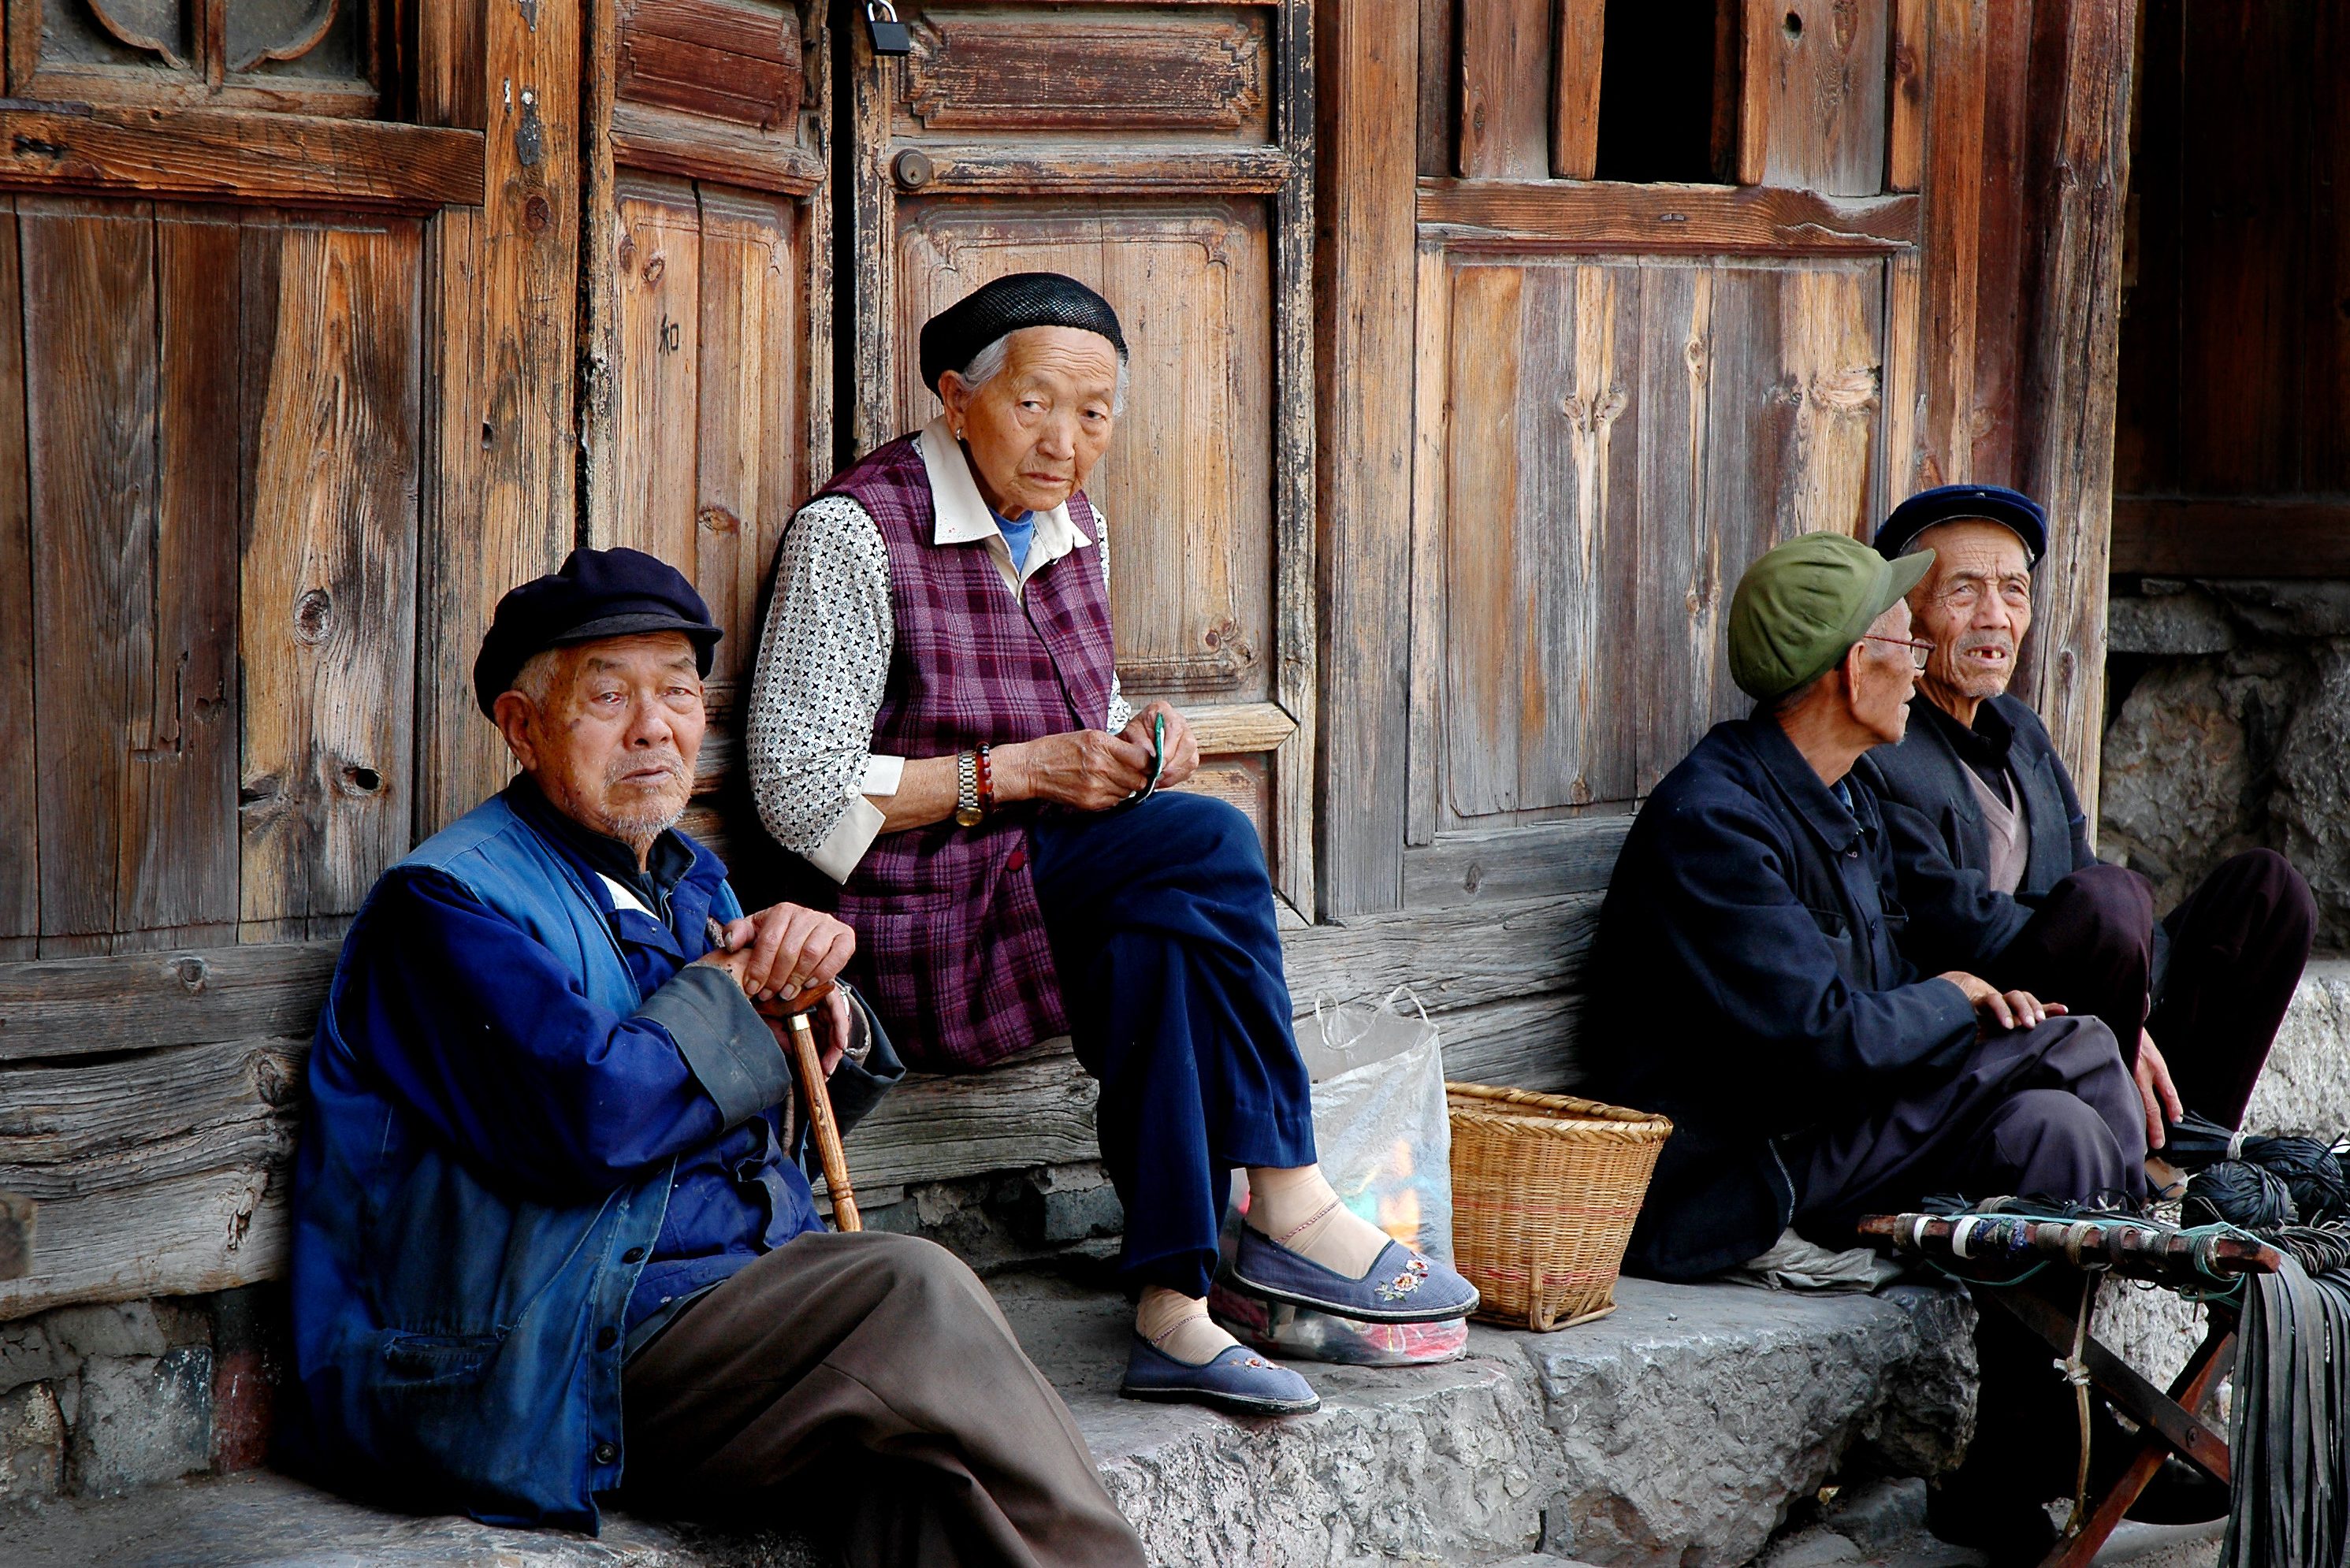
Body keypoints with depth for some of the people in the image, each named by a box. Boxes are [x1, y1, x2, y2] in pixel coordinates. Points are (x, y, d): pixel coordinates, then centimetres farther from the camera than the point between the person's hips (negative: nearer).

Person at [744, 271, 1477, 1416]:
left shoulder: (1071, 527, 12)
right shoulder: (856, 530, -11)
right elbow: (799, 793, -15)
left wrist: (1136, 743, 0)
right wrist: (1026, 772, -18)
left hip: (1050, 895, 7)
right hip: (921, 938, -7)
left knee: (1171, 928, -28)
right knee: (1207, 842, -26)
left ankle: (1172, 1308, -28)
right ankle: (1288, 1211, -21)